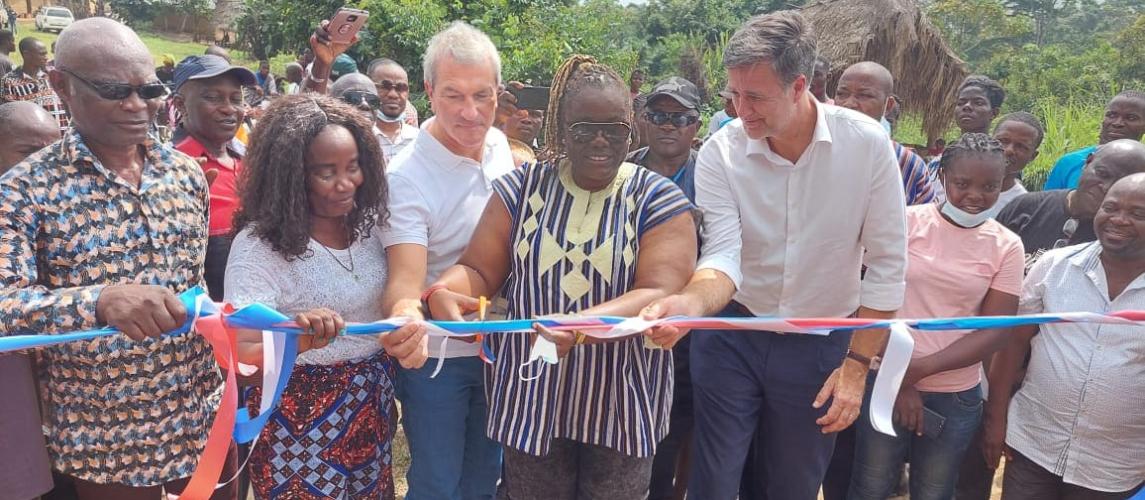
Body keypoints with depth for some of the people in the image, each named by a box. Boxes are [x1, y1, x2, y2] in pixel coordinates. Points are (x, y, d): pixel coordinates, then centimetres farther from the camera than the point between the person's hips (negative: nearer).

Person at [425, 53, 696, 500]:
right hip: (530, 394, 2)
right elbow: (478, 270, -1)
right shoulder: (521, 188, 1)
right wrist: (444, 291, -26)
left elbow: (660, 293, -18)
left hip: (620, 401, -1)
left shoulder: (659, 200, -6)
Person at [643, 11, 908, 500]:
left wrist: (856, 364, -8)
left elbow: (886, 265, -8)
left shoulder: (867, 143, -14)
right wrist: (689, 303, -42)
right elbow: (724, 256, -19)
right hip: (733, 336, 0)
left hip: (820, 344, 1)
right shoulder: (719, 152, -14)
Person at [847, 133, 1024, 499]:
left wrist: (920, 368, -15)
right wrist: (900, 377, -11)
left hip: (957, 396, 2)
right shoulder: (906, 221, -6)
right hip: (887, 382, -1)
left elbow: (995, 329, -4)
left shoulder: (1006, 246, 0)